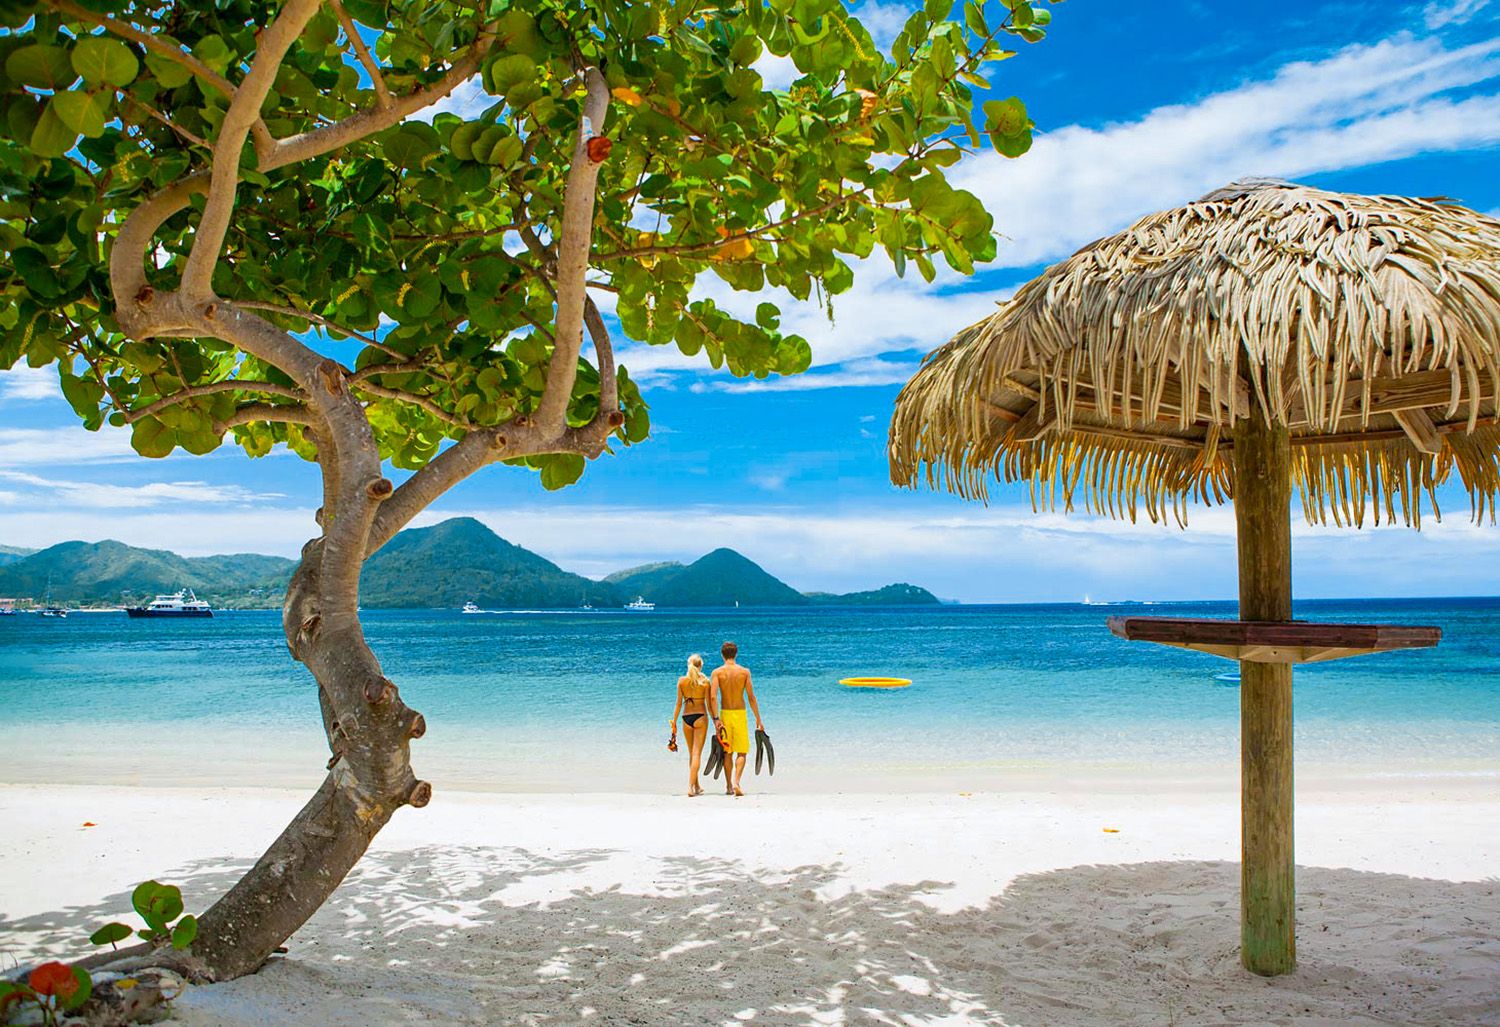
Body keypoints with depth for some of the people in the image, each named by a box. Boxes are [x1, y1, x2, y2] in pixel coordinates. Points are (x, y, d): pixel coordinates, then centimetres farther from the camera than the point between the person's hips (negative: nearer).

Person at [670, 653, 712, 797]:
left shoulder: (681, 680, -1)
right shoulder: (704, 681, -6)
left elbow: (679, 703, 0)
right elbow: (709, 703, -4)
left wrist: (674, 722, 7)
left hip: (686, 717, 3)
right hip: (700, 716, -3)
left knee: (691, 753, 16)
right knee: (697, 753, -2)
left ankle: (696, 786, 25)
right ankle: (691, 786, -13)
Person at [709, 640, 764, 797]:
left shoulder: (717, 672, -2)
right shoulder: (745, 671, -2)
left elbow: (713, 697, -14)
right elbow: (751, 697, -2)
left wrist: (716, 718, -14)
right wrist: (758, 719, 4)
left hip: (724, 714, 1)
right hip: (740, 714, -1)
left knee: (727, 753, 13)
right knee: (742, 752, 5)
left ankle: (729, 786, 18)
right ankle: (736, 782, -13)